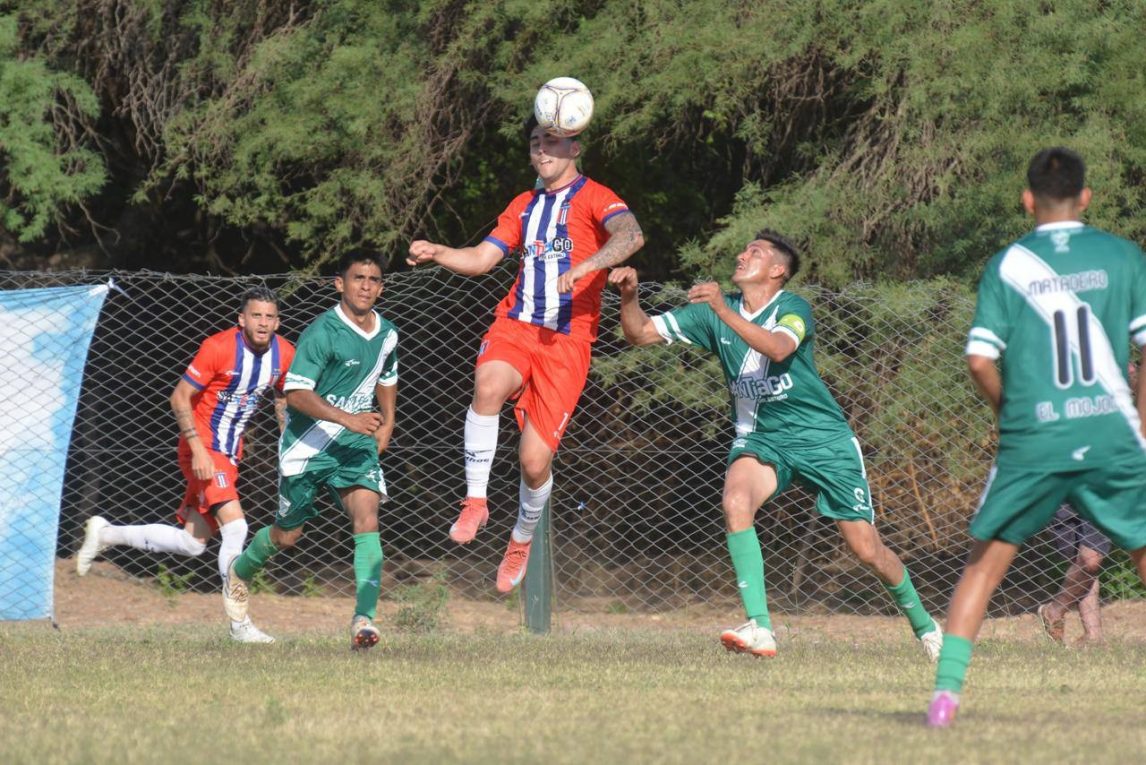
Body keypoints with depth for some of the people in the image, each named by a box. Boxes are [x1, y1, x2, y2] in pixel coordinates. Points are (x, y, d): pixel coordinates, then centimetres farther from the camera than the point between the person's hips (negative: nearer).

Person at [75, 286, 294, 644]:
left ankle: (106, 534, 27)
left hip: (230, 453, 7)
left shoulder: (284, 355, -1)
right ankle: (239, 624, -15)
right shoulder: (218, 348, -19)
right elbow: (180, 398, -15)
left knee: (192, 543, 10)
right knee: (235, 526, -20)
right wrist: (198, 450, -22)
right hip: (203, 449, -7)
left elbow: (283, 398, 18)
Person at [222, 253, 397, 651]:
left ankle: (364, 619, -26)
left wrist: (386, 423, 18)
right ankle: (239, 573, 44)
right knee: (288, 534, 12)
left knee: (366, 517, -20)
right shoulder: (323, 332, -19)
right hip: (307, 443, -4)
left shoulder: (386, 335, 3)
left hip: (356, 443, 4)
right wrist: (347, 419, -32)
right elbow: (296, 393, -24)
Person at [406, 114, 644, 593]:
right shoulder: (523, 206, 21)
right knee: (489, 385, -34)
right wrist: (436, 253, 0)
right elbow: (481, 258, 20)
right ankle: (475, 500, -22)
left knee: (535, 460, -7)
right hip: (514, 327, 3)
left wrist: (584, 267, -35)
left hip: (566, 341, -3)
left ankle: (522, 539, 24)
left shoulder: (594, 198, 1)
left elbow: (631, 235, -19)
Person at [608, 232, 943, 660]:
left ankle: (922, 622, 27)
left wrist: (723, 310, -45)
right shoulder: (713, 311, 0)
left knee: (866, 548, -1)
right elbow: (640, 333, -1)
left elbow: (778, 348, -36)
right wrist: (629, 296, -21)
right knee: (735, 500, -30)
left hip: (822, 437, -3)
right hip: (759, 438, 3)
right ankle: (759, 628, -32)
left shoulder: (793, 309, -14)